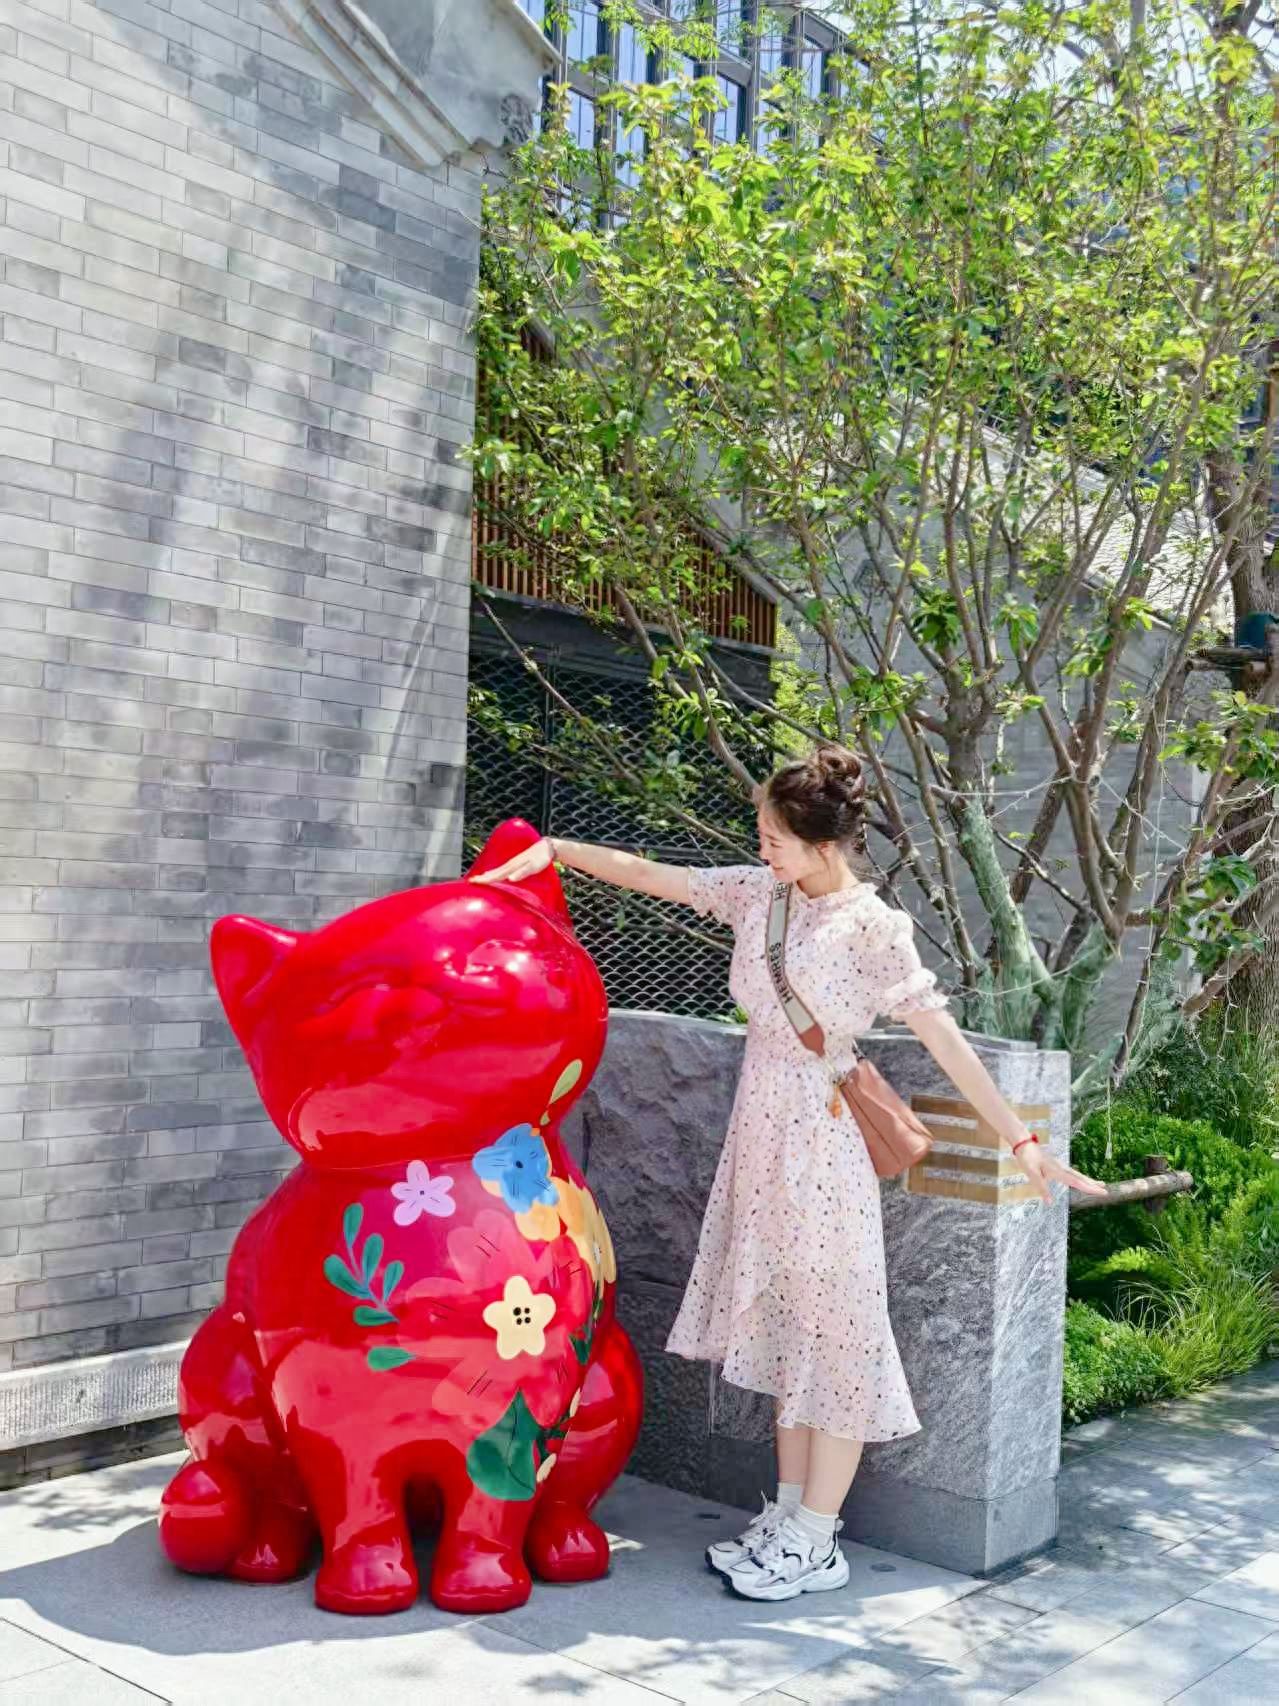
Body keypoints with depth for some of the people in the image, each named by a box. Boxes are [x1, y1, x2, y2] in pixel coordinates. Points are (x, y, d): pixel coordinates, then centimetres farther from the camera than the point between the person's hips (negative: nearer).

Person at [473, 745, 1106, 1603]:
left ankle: (816, 1543, 14)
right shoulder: (759, 893, 2)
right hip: (760, 1128, 7)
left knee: (833, 1330, 4)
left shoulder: (874, 928, -15)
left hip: (820, 1140, -7)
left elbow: (944, 1038, -17)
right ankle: (791, 1514, 27)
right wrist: (553, 850, 4)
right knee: (784, 1324, 14)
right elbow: (652, 875, 8)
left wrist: (1022, 1141, -20)